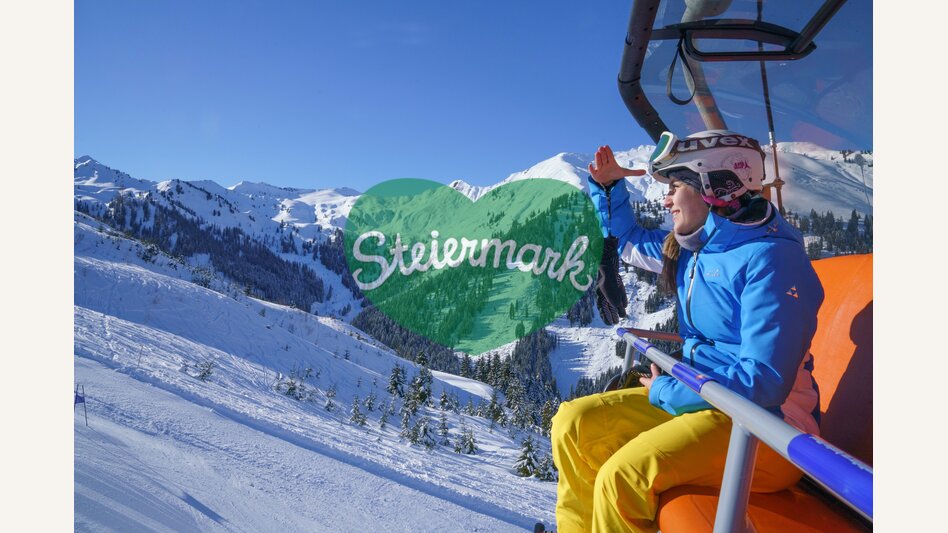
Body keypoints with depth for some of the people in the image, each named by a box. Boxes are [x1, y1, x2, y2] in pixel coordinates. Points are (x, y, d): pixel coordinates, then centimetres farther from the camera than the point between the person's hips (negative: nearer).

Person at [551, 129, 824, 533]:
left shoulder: (770, 257, -19)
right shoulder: (691, 247, 7)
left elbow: (765, 382, -24)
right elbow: (627, 240, 29)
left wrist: (664, 391, -15)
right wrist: (607, 185, 15)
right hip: (697, 397, 8)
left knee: (622, 477, -29)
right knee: (573, 424, -5)